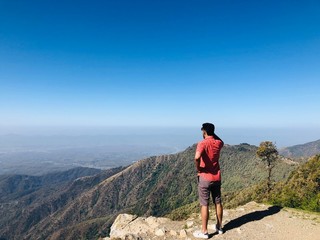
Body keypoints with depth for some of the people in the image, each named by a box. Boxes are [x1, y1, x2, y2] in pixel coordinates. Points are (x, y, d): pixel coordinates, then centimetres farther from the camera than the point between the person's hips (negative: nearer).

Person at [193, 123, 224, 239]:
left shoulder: (202, 143, -18)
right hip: (217, 177, 6)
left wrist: (198, 168, -17)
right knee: (218, 203, 17)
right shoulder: (219, 143, 0)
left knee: (204, 205, 4)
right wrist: (212, 133, 14)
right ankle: (219, 227, 33)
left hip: (205, 177, -6)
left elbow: (197, 157, -35)